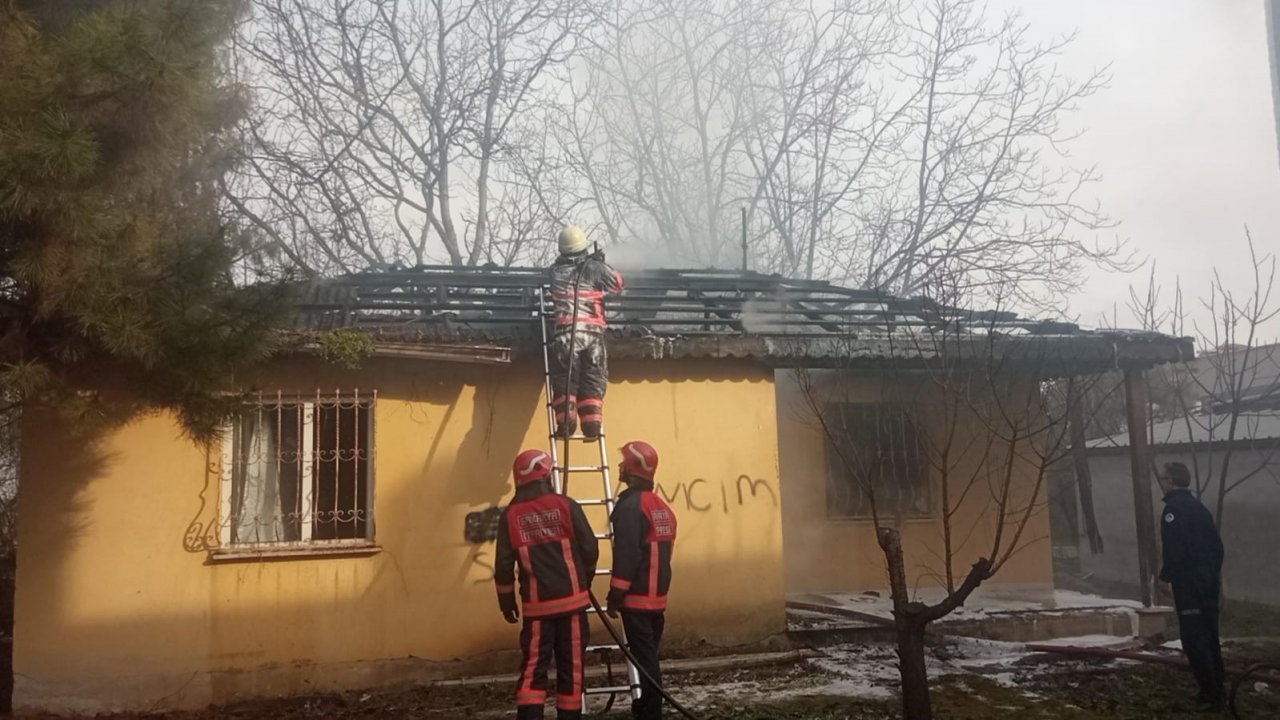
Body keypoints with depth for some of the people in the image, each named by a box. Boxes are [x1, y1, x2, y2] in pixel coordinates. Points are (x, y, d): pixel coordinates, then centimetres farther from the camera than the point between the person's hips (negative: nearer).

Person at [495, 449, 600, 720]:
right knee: (571, 666, 7)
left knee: (533, 668, 5)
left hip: (536, 605, 1)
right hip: (571, 600, -1)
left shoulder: (511, 515, 1)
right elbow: (590, 549, -2)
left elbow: (503, 565, 2)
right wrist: (584, 581, 16)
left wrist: (506, 601, 14)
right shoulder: (566, 506, -4)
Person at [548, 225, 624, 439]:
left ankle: (566, 421, -7)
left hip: (565, 333, 0)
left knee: (564, 380, 5)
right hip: (592, 333, 0)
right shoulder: (595, 268, 4)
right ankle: (591, 423, -3)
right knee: (593, 381, 6)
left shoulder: (556, 271, 9)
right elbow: (618, 284, 18)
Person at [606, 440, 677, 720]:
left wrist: (615, 595, -16)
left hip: (637, 599, -9)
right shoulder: (662, 507, 14)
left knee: (643, 660, -4)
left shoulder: (631, 505, -15)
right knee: (647, 657, 15)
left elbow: (626, 555, -21)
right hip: (657, 597, 9)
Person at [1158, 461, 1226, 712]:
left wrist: (1165, 575, -11)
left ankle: (1211, 694, -6)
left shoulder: (1174, 508, -14)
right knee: (1209, 635, 16)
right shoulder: (1198, 507, 14)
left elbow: (1175, 549, -22)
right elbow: (1216, 543, 17)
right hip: (1208, 580, 9)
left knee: (1194, 639, -6)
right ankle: (1216, 688, 23)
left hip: (1188, 582, -9)